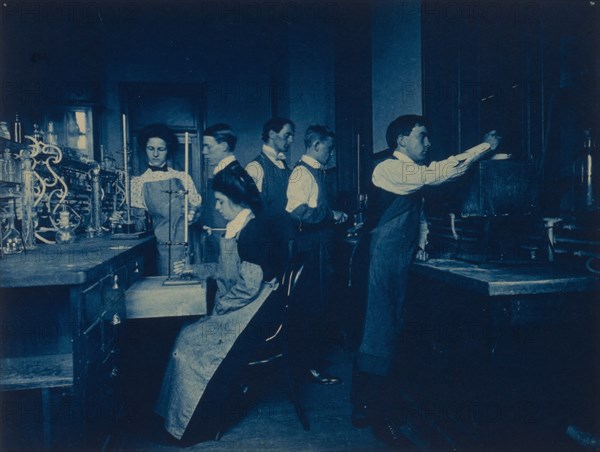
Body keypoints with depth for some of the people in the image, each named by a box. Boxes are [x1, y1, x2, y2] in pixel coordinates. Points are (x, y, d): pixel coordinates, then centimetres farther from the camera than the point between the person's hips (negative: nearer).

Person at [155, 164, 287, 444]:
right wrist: (193, 269, 21)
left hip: (251, 314, -9)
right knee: (187, 336, 0)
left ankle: (191, 425, 8)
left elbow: (250, 285, -22)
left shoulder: (255, 229, -19)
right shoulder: (237, 227, 11)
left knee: (190, 342, -9)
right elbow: (226, 269, 23)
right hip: (237, 309, 9)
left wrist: (220, 304, -12)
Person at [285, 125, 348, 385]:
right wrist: (331, 214, -17)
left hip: (322, 245, 10)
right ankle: (309, 365, 9)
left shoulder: (317, 171, 16)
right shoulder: (302, 172, -14)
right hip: (310, 248, -10)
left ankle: (313, 355, 32)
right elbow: (297, 210, -26)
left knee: (320, 302, 17)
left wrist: (336, 215, 11)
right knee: (310, 305, -2)